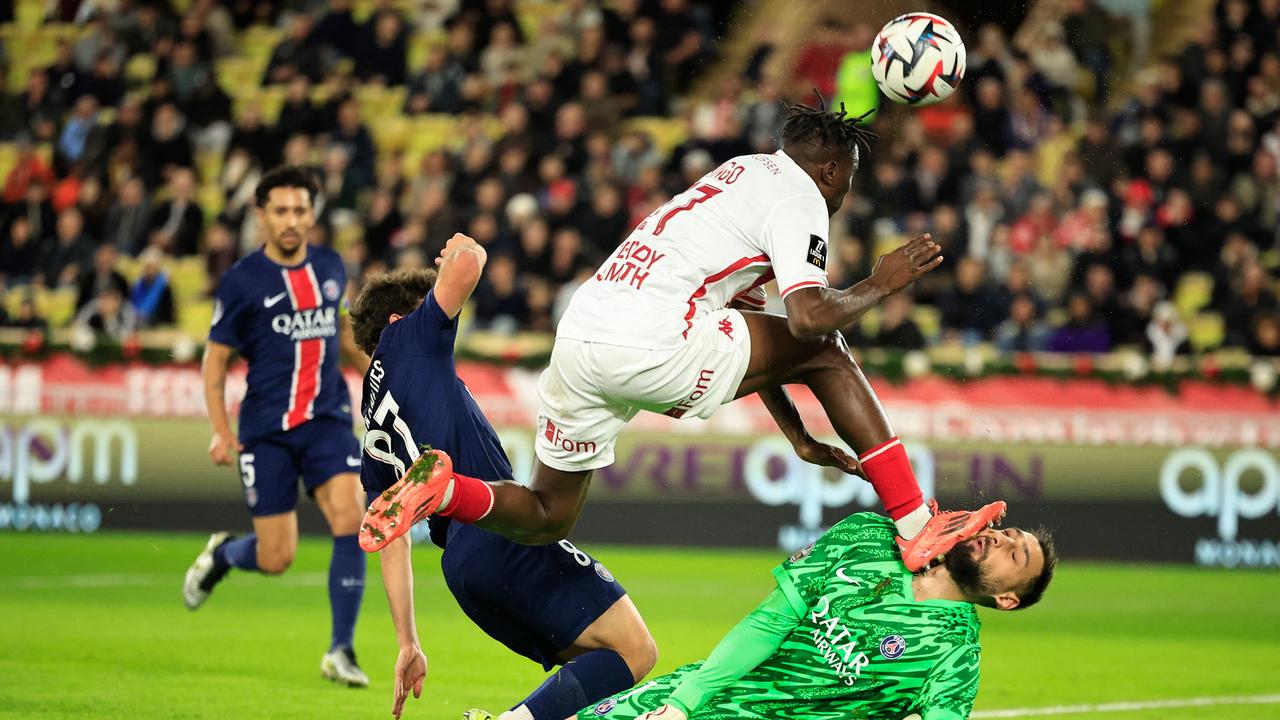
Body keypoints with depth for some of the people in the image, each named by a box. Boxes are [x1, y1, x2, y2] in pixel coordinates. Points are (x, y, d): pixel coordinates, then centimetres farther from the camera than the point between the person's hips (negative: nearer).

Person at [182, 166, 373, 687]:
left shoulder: (330, 268, 7)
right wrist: (221, 431, -11)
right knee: (276, 559, -2)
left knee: (350, 516, -20)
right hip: (266, 429, -3)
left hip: (327, 419, 3)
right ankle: (222, 553, 36)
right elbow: (215, 359, -1)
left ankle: (340, 651, -10)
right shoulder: (241, 281, -6)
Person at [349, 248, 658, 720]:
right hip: (503, 532, -8)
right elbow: (467, 265, -5)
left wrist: (408, 644, 21)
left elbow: (392, 544, 22)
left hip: (460, 568, 8)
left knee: (591, 666, 15)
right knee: (634, 651, -10)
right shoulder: (405, 337, 9)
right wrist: (463, 251, 20)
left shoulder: (375, 441, 25)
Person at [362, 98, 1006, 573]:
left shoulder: (743, 173, 30)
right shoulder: (800, 200, 3)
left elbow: (749, 342, 33)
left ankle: (440, 490, -6)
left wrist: (797, 435, 33)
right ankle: (916, 527, 4)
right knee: (825, 353, 8)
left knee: (546, 518, 20)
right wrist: (878, 286, 5)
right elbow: (809, 316, -14)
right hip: (652, 344, -8)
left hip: (578, 336, 8)